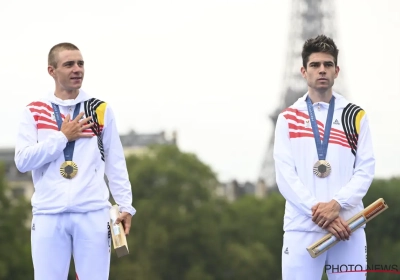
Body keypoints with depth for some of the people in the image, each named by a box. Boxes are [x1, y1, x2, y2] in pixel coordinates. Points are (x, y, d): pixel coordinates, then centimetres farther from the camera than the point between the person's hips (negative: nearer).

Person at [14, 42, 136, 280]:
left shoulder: (101, 110, 10)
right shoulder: (34, 112, 7)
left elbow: (115, 163, 11)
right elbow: (22, 161, -3)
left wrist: (125, 205, 3)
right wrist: (63, 137, -5)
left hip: (93, 213, 1)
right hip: (49, 214, 0)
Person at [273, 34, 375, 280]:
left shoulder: (356, 116, 11)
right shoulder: (288, 119, 9)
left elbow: (366, 170, 4)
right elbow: (285, 175, 0)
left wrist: (336, 205, -13)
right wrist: (317, 210, -13)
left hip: (348, 226, 1)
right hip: (301, 227, -1)